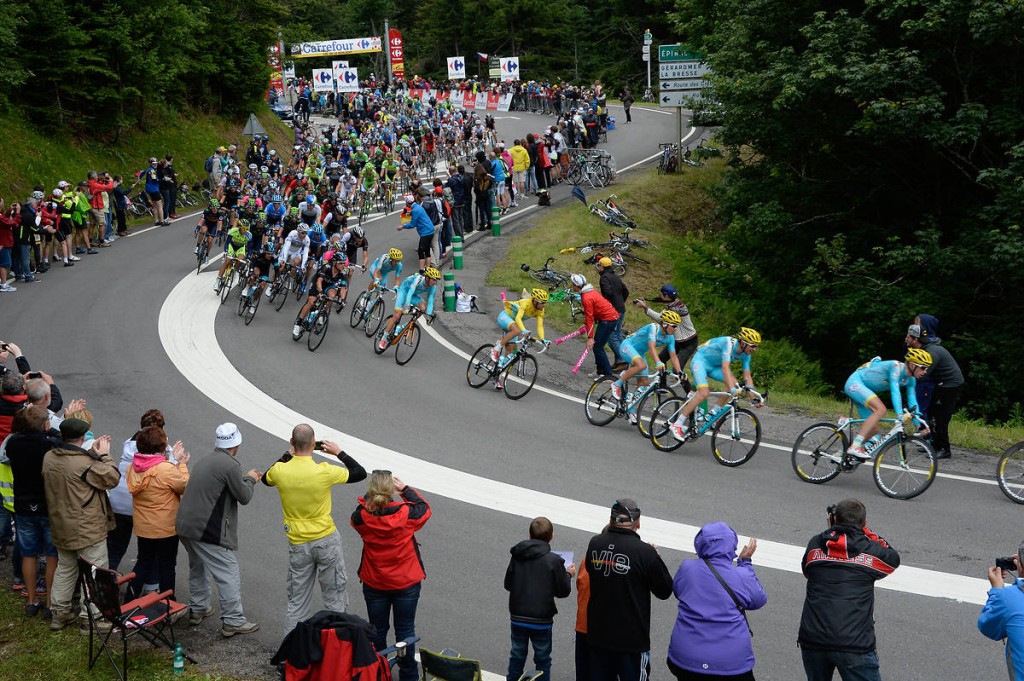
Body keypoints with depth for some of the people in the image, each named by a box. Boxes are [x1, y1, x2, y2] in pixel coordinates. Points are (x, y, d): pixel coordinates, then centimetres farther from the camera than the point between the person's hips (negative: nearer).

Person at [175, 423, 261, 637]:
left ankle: (197, 609, 38)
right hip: (208, 531, -9)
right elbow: (244, 497, -8)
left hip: (185, 525, 9)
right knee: (229, 575, -1)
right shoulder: (230, 466, -14)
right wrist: (250, 480, 11)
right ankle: (233, 621, 1)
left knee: (197, 568, 27)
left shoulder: (203, 461, 14)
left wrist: (246, 479, 26)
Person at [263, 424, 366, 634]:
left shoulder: (280, 471, -11)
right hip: (327, 541, -3)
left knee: (297, 603, 13)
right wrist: (339, 452, 2)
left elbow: (266, 479, 16)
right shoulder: (324, 471, -19)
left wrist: (288, 455, 15)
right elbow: (360, 473, -6)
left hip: (297, 544, 3)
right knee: (335, 596, 11)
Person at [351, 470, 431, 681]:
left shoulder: (362, 517, -19)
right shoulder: (405, 514, -22)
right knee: (405, 631, 11)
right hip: (406, 583, -1)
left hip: (374, 584, 2)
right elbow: (424, 509, -1)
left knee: (377, 630, 16)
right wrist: (406, 489, 4)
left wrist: (373, 495, -1)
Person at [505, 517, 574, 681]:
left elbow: (508, 584, 5)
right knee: (542, 658, 10)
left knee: (517, 655, 16)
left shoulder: (517, 556, -4)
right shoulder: (554, 561, -14)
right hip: (541, 620, -3)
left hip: (518, 617, 3)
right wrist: (568, 575, 10)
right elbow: (563, 591, -8)